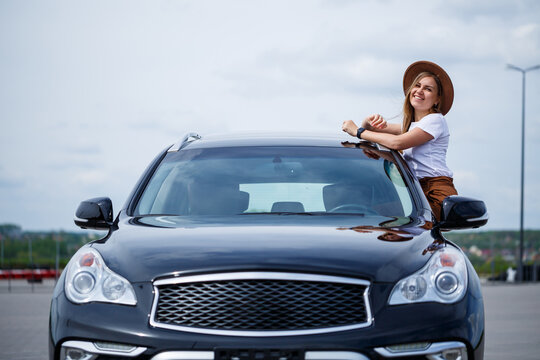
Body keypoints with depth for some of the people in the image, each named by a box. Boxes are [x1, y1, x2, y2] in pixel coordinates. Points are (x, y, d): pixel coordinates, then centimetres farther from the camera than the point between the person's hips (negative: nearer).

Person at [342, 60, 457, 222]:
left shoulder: (436, 120, -3)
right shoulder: (410, 124, 25)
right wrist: (370, 121, 4)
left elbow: (397, 143, -15)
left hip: (437, 193, -8)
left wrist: (358, 131, -7)